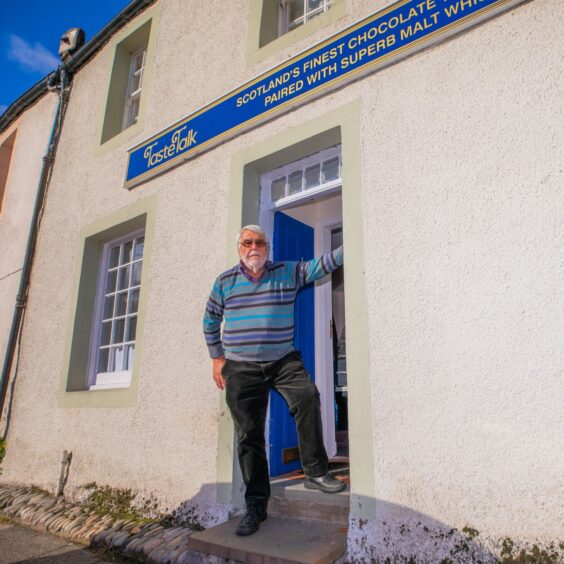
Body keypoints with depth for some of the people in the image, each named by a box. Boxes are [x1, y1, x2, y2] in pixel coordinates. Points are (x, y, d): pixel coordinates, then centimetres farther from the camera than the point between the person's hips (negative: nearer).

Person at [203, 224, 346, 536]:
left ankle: (315, 472, -7)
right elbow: (210, 320, 13)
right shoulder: (225, 281, 4)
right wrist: (217, 358, 11)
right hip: (241, 367, 0)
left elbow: (322, 264, 0)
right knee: (248, 435, 1)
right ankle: (256, 505, 14)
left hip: (284, 361, 0)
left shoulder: (288, 272, 3)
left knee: (307, 397, -25)